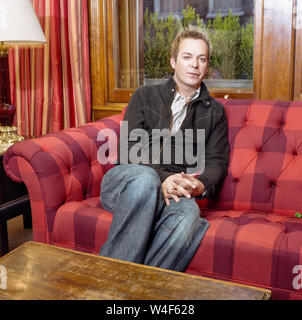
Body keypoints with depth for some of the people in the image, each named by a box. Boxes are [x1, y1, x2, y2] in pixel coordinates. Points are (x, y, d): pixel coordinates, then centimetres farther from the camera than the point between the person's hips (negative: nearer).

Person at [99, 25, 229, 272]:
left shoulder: (214, 111, 21)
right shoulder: (145, 96, 14)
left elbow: (217, 161, 11)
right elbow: (129, 150, 1)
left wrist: (201, 185, -14)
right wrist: (160, 179, -19)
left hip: (173, 193, 1)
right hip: (124, 182, 0)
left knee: (188, 214, -36)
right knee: (145, 178, -38)